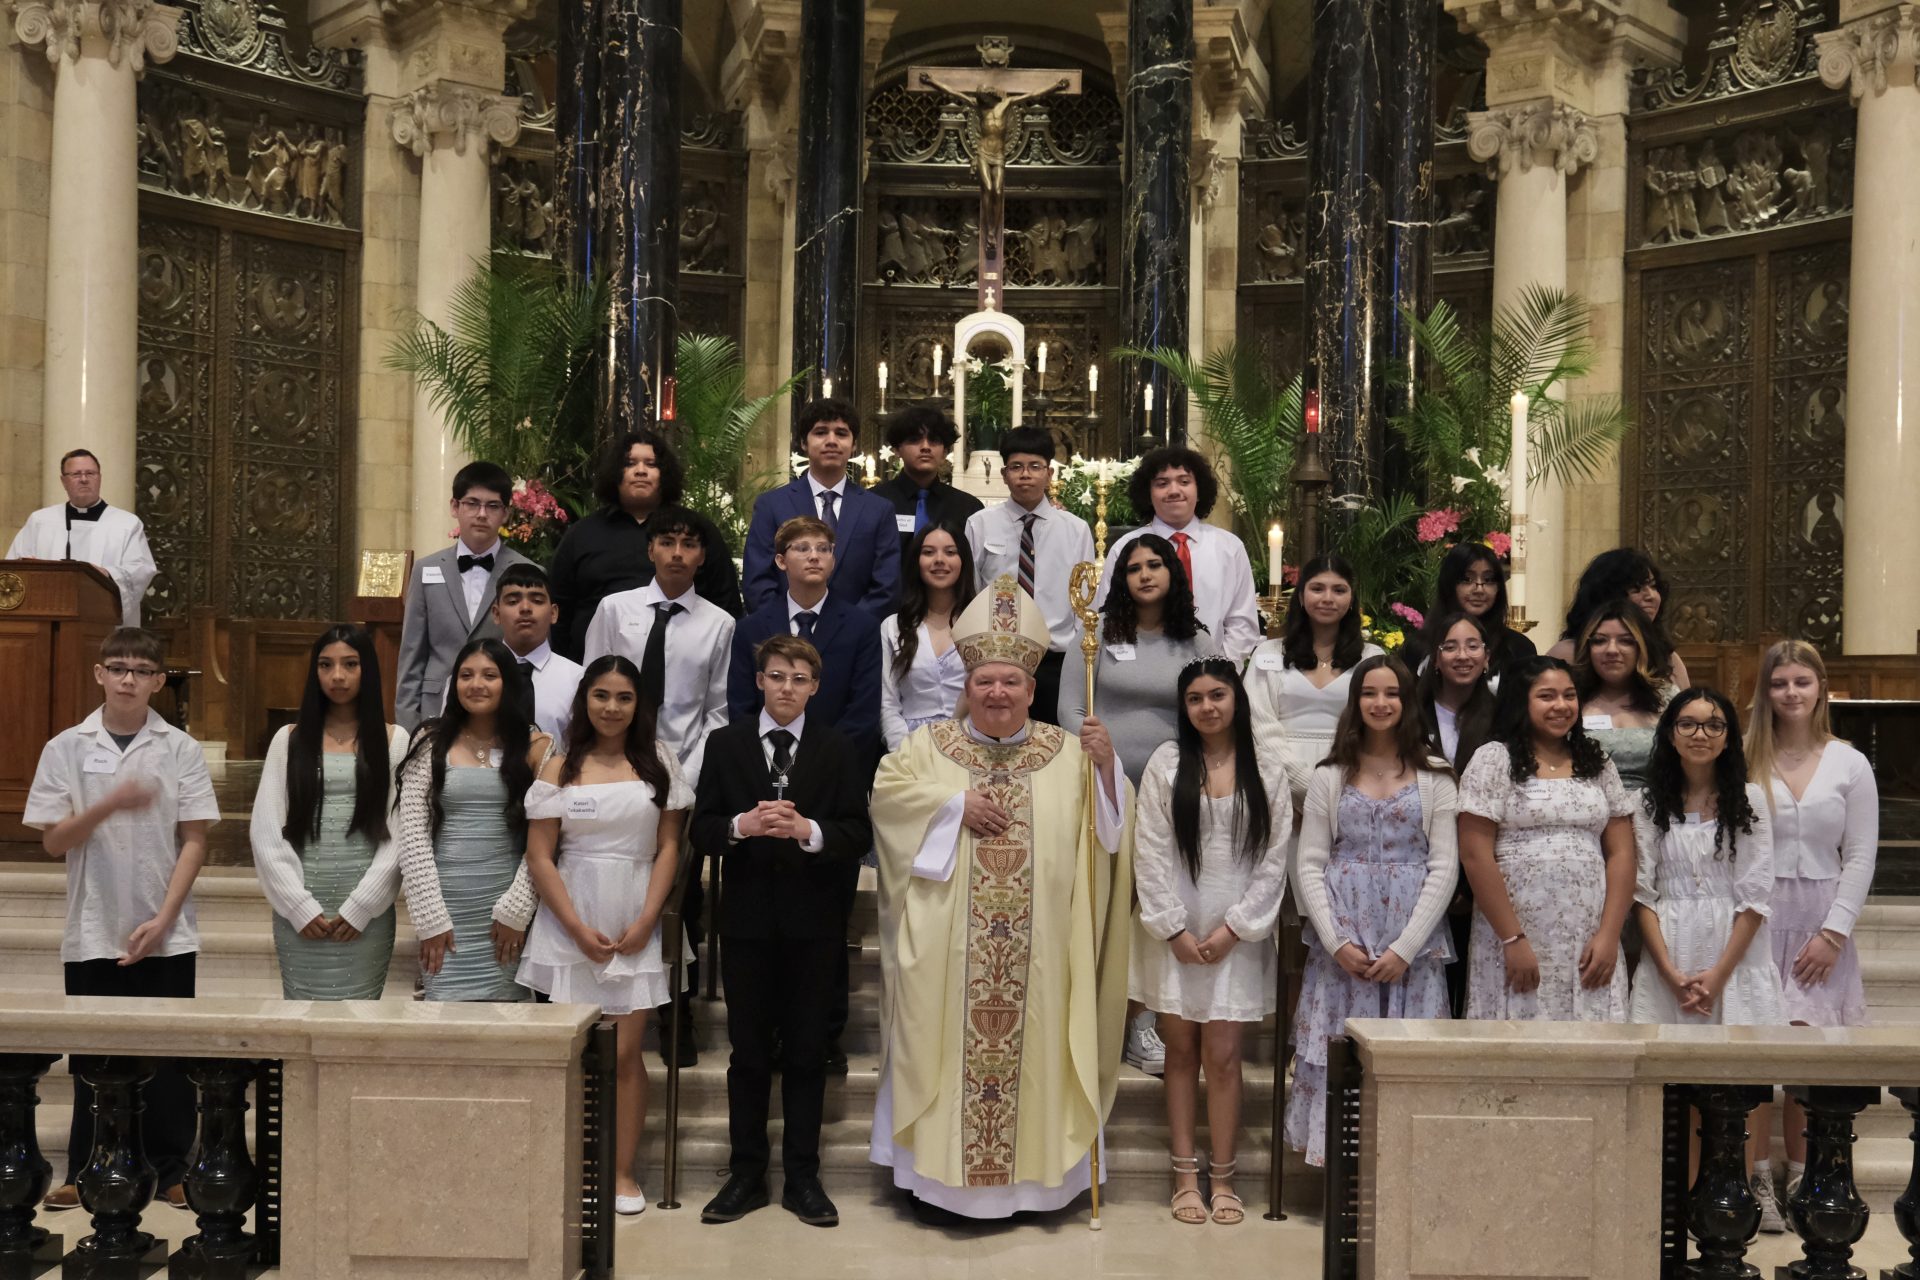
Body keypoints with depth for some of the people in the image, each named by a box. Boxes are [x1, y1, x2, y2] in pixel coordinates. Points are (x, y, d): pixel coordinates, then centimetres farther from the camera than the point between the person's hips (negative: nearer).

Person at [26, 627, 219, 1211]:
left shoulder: (180, 749, 1)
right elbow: (53, 840, -2)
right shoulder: (66, 748, 2)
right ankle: (86, 1171, 19)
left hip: (165, 934, 0)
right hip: (92, 932, 1)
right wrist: (109, 805, -20)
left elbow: (194, 841, -1)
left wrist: (163, 920, -8)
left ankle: (170, 1171, 13)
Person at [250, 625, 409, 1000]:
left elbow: (401, 833, -2)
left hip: (367, 912, -1)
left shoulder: (394, 740, 3)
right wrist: (299, 905, -7)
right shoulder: (289, 739, 7)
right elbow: (266, 831, 2)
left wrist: (361, 906, -9)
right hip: (298, 911, 1)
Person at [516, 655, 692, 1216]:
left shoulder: (658, 764, 6)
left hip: (635, 927, 0)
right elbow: (539, 859, 0)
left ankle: (624, 1172, 11)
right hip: (571, 927, 0)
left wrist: (645, 921, -7)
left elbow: (668, 848, 4)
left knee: (626, 1052, 2)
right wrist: (578, 928, -8)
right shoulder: (559, 770, 4)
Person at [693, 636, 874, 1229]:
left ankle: (802, 1177, 18)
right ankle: (746, 1175, 20)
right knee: (749, 1052, 9)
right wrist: (742, 825, -19)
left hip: (813, 920, 0)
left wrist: (807, 830, -21)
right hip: (747, 917, 1)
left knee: (807, 1052, 7)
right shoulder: (725, 744, 5)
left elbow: (859, 834, -4)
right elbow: (701, 829, 1)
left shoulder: (836, 747, 2)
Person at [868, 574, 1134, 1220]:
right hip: (948, 946, 0)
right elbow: (885, 787, -7)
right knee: (947, 1042, 3)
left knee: (1029, 1046, 4)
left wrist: (1106, 767, -15)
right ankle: (939, 1167, 16)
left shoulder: (1067, 752, 8)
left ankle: (1031, 1165, 17)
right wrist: (957, 803, -14)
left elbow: (1109, 826, 3)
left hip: (1037, 951, 1)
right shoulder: (932, 746, 6)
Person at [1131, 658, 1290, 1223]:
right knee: (1181, 1050, 6)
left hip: (1236, 936, 0)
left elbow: (1275, 857, 0)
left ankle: (1222, 1177, 12)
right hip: (1175, 933, 0)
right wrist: (1174, 930, -7)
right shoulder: (1166, 762, 0)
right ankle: (1185, 1175, 15)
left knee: (1222, 1056, 0)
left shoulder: (1267, 766, 1)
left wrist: (1234, 928, -6)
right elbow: (1150, 853, -3)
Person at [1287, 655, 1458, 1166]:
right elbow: (1309, 865, 4)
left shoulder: (1435, 776, 5)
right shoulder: (1330, 777, 8)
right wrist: (1336, 942, -7)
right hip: (1342, 939, 1)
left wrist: (1406, 947, -9)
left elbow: (1445, 867, 0)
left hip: (1413, 940, -1)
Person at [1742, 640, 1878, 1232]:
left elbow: (1861, 857, 3)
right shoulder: (1743, 760, 0)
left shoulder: (1850, 764, 4)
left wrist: (1833, 931, -4)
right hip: (1756, 918, -1)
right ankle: (1758, 1179, 3)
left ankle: (1799, 1176, 14)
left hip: (1820, 923, 1)